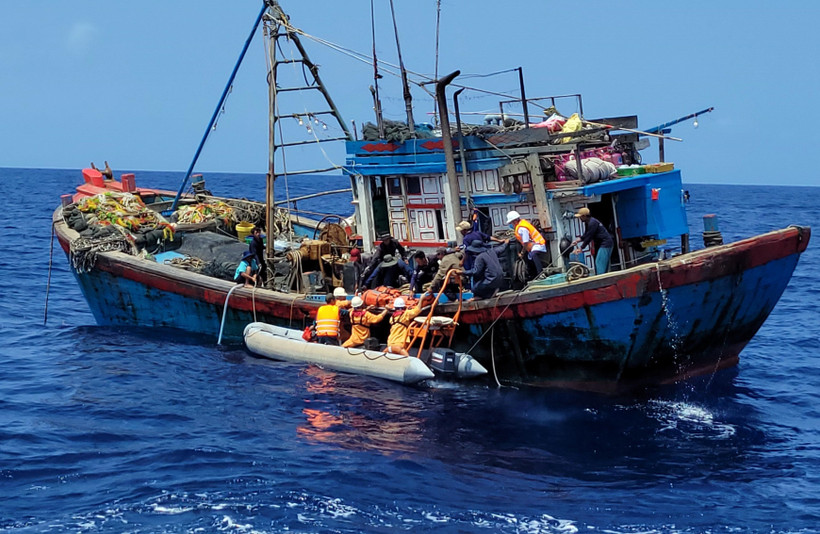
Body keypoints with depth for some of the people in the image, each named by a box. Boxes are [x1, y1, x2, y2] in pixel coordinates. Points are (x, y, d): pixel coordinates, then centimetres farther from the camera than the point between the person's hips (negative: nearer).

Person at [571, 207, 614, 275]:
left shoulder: (592, 223, -19)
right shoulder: (588, 223, 13)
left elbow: (589, 237, -19)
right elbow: (586, 235, 19)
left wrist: (580, 248, -14)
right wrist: (577, 240, 5)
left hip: (605, 244, -11)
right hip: (601, 244, 11)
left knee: (599, 263, -16)